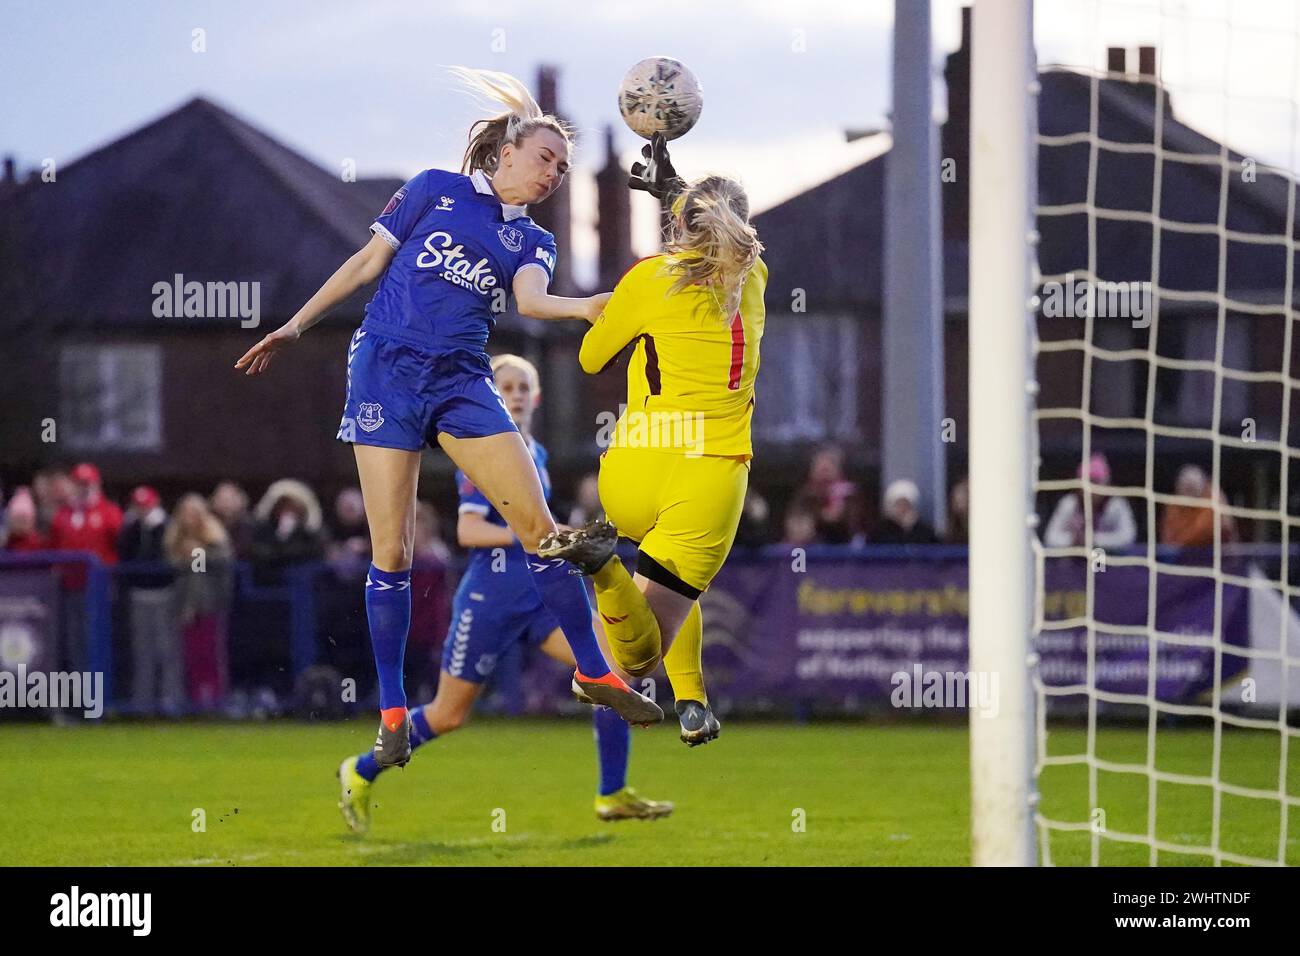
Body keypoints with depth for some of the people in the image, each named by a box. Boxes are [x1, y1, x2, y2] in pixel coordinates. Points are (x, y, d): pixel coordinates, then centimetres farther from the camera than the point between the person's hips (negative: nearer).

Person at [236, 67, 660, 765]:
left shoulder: (532, 242, 15)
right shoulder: (438, 189, 7)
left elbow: (530, 299, -6)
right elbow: (368, 262, 9)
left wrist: (584, 308, -25)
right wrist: (294, 326, 7)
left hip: (462, 381, 3)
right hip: (386, 366, -3)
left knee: (538, 525, -6)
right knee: (391, 551, -5)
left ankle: (593, 672, 5)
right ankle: (392, 712, 4)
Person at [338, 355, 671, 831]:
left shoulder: (536, 454, 13)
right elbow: (467, 530, -22)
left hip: (542, 595, 6)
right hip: (491, 597, -6)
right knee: (449, 714, 3)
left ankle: (613, 795, -10)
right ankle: (361, 772, 26)